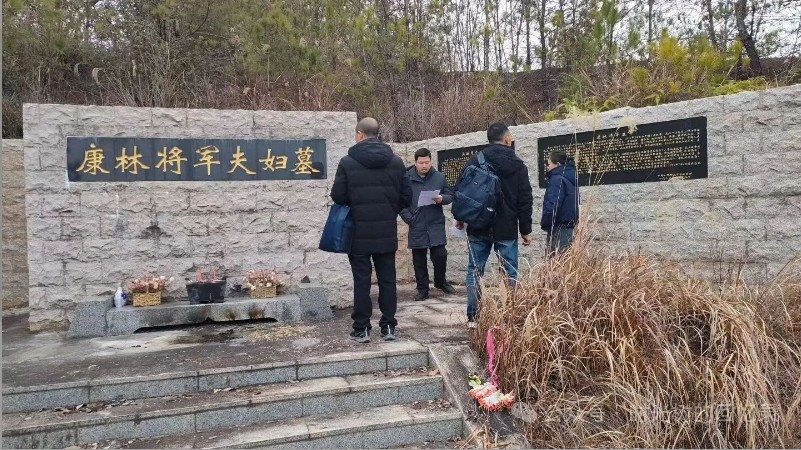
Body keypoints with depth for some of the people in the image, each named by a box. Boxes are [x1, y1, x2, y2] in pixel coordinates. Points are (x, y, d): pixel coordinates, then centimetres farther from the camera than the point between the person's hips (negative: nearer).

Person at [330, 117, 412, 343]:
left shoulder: (348, 162, -9)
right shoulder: (396, 161, 1)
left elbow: (337, 196, -7)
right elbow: (406, 197, 3)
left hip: (359, 233, -2)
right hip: (387, 233, 3)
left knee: (361, 281, 6)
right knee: (387, 280, 10)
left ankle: (362, 329, 10)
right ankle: (389, 326, 14)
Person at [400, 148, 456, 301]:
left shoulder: (439, 177, 4)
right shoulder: (407, 178, -1)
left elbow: (450, 196, 10)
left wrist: (442, 199, -12)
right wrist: (408, 218, -9)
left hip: (436, 225, 1)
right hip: (416, 227, 0)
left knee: (440, 255, -1)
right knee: (419, 260, 6)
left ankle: (440, 281, 24)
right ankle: (422, 289, 19)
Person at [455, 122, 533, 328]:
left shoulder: (474, 161, 1)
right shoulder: (518, 166, 0)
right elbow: (525, 201, 0)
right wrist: (526, 230, 6)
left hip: (478, 227, 2)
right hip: (506, 230, -1)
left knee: (474, 271, 8)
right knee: (509, 274, 5)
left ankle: (473, 317, 8)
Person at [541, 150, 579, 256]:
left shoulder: (557, 179, -13)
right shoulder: (570, 178, 16)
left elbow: (553, 204, -20)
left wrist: (545, 223, -10)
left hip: (559, 226, -10)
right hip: (569, 224, 10)